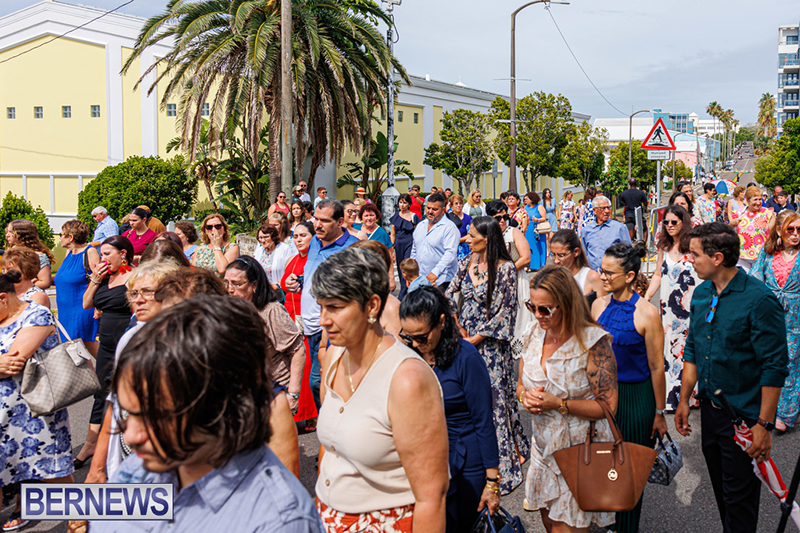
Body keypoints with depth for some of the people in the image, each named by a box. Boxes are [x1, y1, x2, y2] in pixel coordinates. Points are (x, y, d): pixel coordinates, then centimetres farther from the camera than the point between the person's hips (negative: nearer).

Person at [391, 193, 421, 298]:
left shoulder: (413, 216, -1)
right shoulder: (395, 216, 10)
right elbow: (392, 235, 14)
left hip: (409, 245, -5)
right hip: (398, 245, 5)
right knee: (401, 270, 8)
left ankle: (402, 297, -11)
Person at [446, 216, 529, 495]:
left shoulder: (505, 268, -12)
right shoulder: (467, 263, 6)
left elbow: (505, 310, -13)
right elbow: (449, 295, 11)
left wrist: (476, 338, -12)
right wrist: (458, 328, -1)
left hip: (489, 343, -5)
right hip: (465, 339, 5)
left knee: (493, 394, -3)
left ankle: (504, 457, 11)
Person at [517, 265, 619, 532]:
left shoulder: (593, 341, -19)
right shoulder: (534, 333, 0)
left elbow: (608, 406, -17)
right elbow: (521, 384, 13)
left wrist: (558, 404, -23)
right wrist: (525, 396, -11)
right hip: (544, 446, 6)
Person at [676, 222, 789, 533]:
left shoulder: (760, 300, -19)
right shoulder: (702, 293, 4)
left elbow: (775, 366, -18)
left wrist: (764, 424, -19)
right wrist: (684, 399, 12)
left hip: (744, 415, -7)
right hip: (710, 408, 7)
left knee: (739, 498, 3)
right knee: (721, 489, 19)